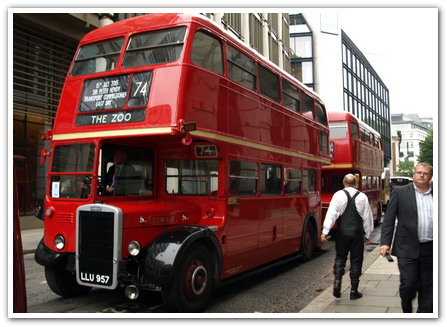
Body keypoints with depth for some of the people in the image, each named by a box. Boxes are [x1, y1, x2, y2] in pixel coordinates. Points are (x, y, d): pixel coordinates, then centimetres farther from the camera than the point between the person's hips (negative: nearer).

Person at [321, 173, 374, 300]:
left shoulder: (338, 195, -4)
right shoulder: (362, 197, 1)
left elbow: (331, 213, -11)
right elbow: (367, 217, 5)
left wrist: (325, 231, -10)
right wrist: (367, 234, 15)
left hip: (342, 232, 0)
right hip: (357, 233, 1)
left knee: (340, 258, 16)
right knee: (356, 261, 9)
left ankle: (337, 281, -4)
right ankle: (354, 291, 15)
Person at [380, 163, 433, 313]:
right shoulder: (400, 192, 2)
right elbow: (389, 219, -1)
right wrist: (385, 242, -8)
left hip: (430, 249, 3)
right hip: (408, 249, -3)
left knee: (427, 287, 9)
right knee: (408, 284, -3)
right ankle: (406, 310, 23)